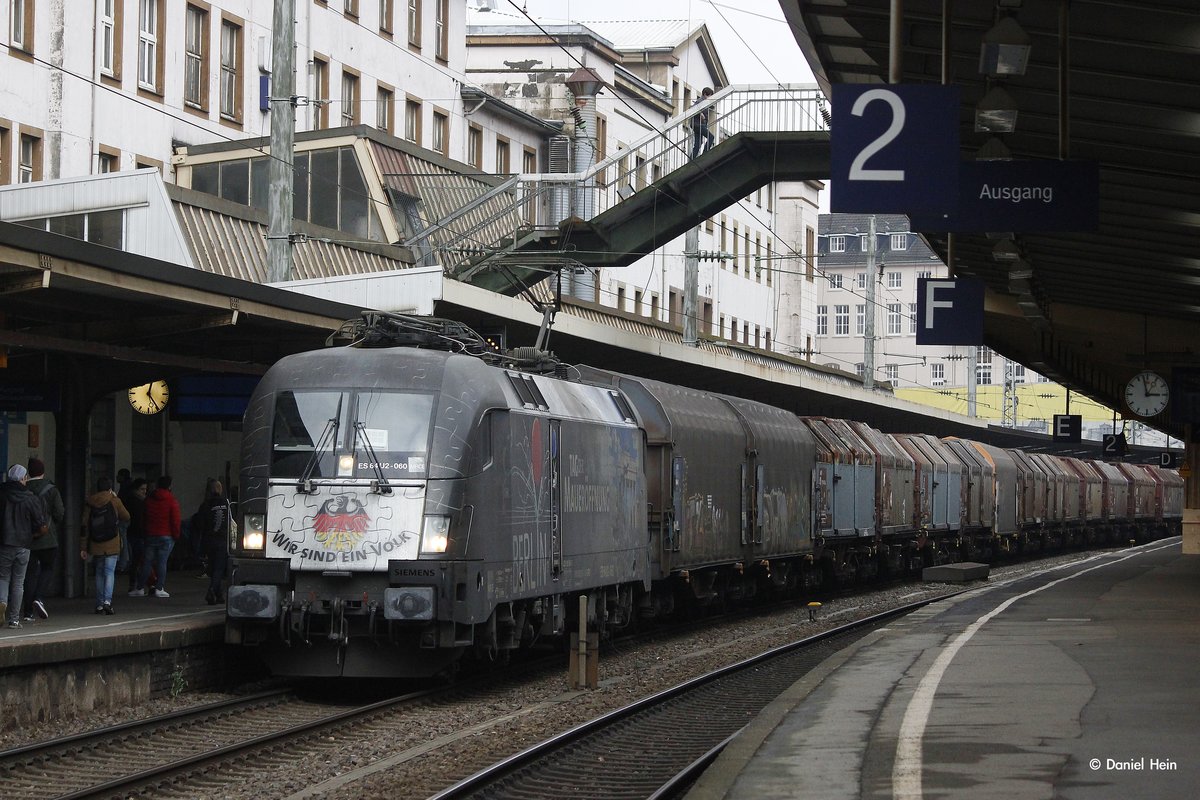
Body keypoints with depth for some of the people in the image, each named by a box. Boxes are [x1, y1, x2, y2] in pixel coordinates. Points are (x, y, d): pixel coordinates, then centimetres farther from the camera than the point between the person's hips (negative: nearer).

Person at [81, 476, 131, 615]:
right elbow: (126, 517, 9)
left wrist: (83, 547, 6)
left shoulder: (89, 503, 2)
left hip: (96, 546, 3)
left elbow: (85, 526, 2)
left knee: (99, 573, 13)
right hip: (112, 545, -3)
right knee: (109, 572, -3)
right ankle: (107, 601, -20)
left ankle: (99, 604, 12)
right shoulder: (114, 501, -5)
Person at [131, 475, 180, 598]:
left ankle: (140, 588, 9)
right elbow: (175, 521, -8)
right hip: (166, 536, -3)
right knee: (162, 562, -2)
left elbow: (143, 518, 14)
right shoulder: (172, 501, -6)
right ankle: (159, 588, -4)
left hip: (150, 535, 3)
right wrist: (176, 535, 2)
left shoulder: (149, 499, 7)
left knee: (147, 562, 7)